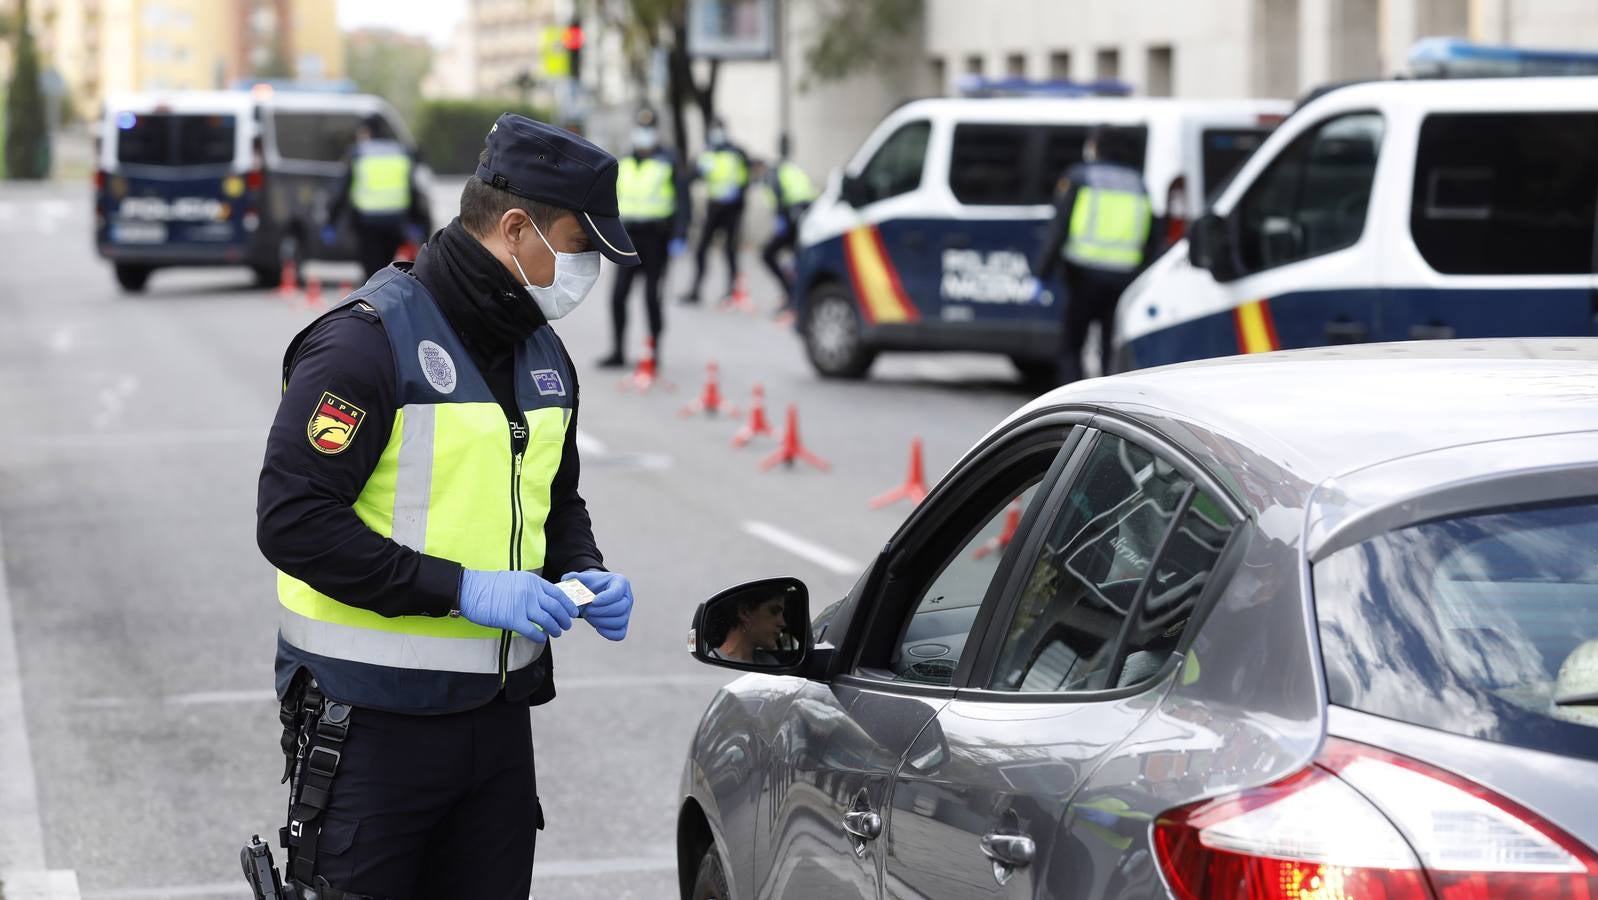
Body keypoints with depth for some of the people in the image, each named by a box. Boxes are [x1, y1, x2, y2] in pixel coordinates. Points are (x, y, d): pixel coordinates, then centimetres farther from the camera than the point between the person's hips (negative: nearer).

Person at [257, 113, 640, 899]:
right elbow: (293, 521, -21)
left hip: (500, 714, 8)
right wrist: (462, 590, -23)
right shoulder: (369, 341, -15)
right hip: (370, 723, -8)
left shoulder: (542, 354, 12)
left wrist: (583, 576, 4)